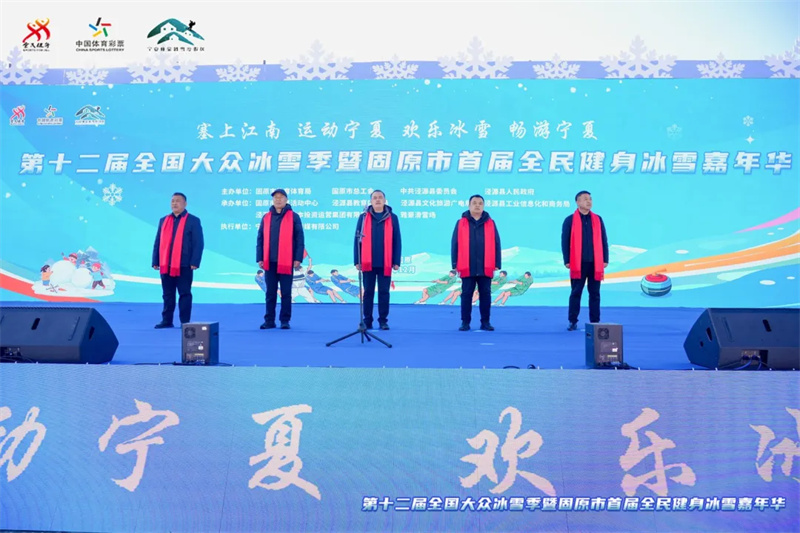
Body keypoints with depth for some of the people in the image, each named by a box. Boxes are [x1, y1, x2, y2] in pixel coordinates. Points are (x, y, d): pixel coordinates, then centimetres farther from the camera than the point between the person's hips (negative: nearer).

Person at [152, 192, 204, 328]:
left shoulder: (193, 221, 0)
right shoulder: (163, 220, 15)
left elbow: (198, 244, -6)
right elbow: (158, 243, 14)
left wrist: (194, 262, -14)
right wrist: (155, 261, 7)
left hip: (184, 265, -5)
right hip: (165, 265, 5)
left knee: (184, 294, 1)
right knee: (167, 295, 10)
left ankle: (185, 322, 6)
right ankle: (166, 321, 18)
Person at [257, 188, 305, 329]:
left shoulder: (293, 217, 2)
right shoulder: (266, 217, 11)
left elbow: (299, 239, -2)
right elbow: (260, 239, 11)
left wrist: (298, 259, -8)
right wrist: (259, 258, 4)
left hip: (286, 262, -3)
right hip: (269, 262, 3)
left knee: (286, 293, 3)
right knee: (270, 293, 7)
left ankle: (285, 320, 10)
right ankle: (269, 320, 13)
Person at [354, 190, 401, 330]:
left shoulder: (392, 218, 4)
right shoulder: (363, 217, 5)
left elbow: (397, 241, 3)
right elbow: (358, 240, 4)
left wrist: (396, 261, -2)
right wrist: (357, 260, -1)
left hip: (385, 263, 0)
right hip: (368, 263, 1)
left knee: (384, 292, 5)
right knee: (368, 292, 6)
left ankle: (383, 320, 14)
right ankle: (367, 320, 14)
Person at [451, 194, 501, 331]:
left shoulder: (490, 223, 7)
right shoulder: (461, 223, 4)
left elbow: (496, 245, 7)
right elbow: (455, 245, 3)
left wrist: (497, 264, 1)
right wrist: (455, 265, -2)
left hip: (486, 268, 1)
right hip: (467, 268, -1)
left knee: (485, 295, 6)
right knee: (466, 295, 4)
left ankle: (485, 322, 15)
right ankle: (465, 322, 12)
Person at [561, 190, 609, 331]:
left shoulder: (598, 220, 10)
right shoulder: (570, 220, 1)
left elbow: (603, 240, 10)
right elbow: (565, 241, 0)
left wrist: (605, 259, 3)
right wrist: (566, 260, -6)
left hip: (595, 263, 2)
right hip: (578, 263, -2)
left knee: (595, 293, 5)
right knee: (576, 293, 2)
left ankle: (595, 322, 12)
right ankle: (573, 322, 9)